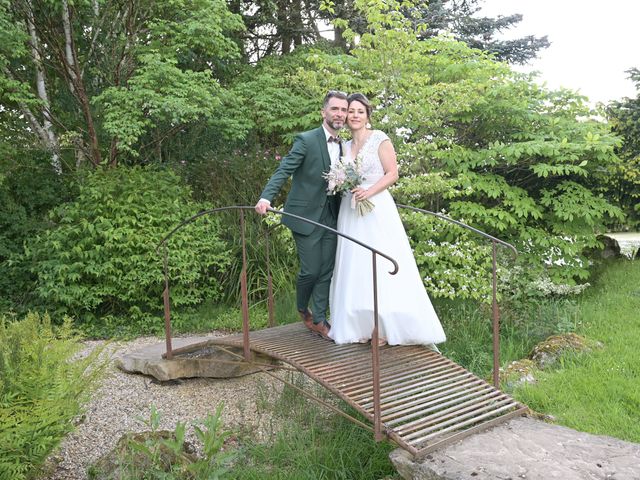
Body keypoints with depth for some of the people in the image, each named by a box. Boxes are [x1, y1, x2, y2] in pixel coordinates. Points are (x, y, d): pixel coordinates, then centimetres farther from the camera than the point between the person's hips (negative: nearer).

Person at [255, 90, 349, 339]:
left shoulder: (344, 146, 11)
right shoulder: (306, 140, -9)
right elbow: (283, 170, -18)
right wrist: (266, 197, -31)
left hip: (330, 218, 6)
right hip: (306, 216, -6)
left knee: (326, 270, 6)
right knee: (310, 270, -3)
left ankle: (318, 319, 19)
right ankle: (302, 309, 26)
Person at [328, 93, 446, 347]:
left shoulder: (380, 139, -1)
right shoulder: (345, 146, 15)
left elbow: (392, 173, -7)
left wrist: (369, 191, -19)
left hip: (377, 210, -6)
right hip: (351, 212, 6)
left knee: (381, 267, -5)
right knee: (355, 269, 4)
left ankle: (386, 328, 2)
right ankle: (363, 326, 11)